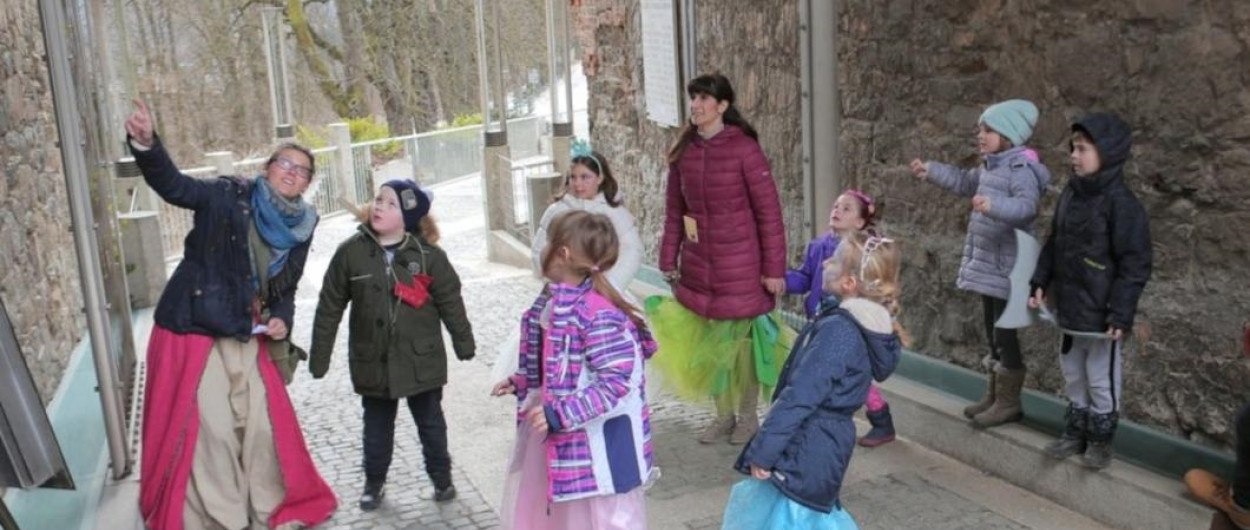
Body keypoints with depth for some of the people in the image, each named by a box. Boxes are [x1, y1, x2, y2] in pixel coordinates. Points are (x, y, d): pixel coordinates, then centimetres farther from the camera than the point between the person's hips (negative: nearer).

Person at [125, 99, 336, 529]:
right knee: (211, 428, -2)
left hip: (248, 339, 5)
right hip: (193, 330, -5)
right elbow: (173, 186, -25)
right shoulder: (228, 196, -10)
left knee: (264, 423, 10)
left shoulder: (301, 228, 4)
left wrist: (281, 320, -6)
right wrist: (145, 145, -43)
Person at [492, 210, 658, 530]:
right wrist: (519, 383, 14)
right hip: (558, 436, 10)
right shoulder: (553, 302, 1)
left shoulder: (599, 316, -28)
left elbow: (616, 382, -29)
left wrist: (561, 413, -30)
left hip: (598, 441, -9)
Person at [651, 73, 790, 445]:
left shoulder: (744, 149, -12)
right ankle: (723, 415, 28)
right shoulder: (683, 151, 3)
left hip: (741, 264, -4)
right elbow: (674, 210, 9)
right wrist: (668, 260, 7)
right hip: (697, 266, 5)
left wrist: (774, 269, -11)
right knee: (709, 340, 11)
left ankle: (748, 416, 26)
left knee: (742, 337, 8)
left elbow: (769, 211, -10)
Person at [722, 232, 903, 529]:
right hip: (822, 444, 10)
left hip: (807, 449, -10)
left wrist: (763, 451, -21)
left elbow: (799, 397, -25)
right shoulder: (868, 328, 5)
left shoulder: (837, 331, -24)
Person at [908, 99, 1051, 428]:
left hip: (1005, 269, -9)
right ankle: (994, 395, 26)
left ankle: (1009, 402, 9)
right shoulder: (989, 167, 12)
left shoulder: (1021, 170, -17)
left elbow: (1026, 206, -33)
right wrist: (931, 171, 28)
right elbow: (965, 182, 32)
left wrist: (994, 205, -50)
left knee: (1005, 333, -2)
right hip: (986, 265, 9)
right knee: (992, 330, 16)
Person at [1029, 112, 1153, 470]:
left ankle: (1101, 439, 22)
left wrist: (1121, 313, -20)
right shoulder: (1071, 194, 7)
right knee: (1073, 374, 18)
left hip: (1101, 312, -7)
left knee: (1101, 379, 7)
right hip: (1070, 306, 7)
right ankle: (1076, 431, 32)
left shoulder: (1121, 203, -16)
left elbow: (1134, 265, -17)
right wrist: (1041, 283, 9)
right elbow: (1053, 245, 16)